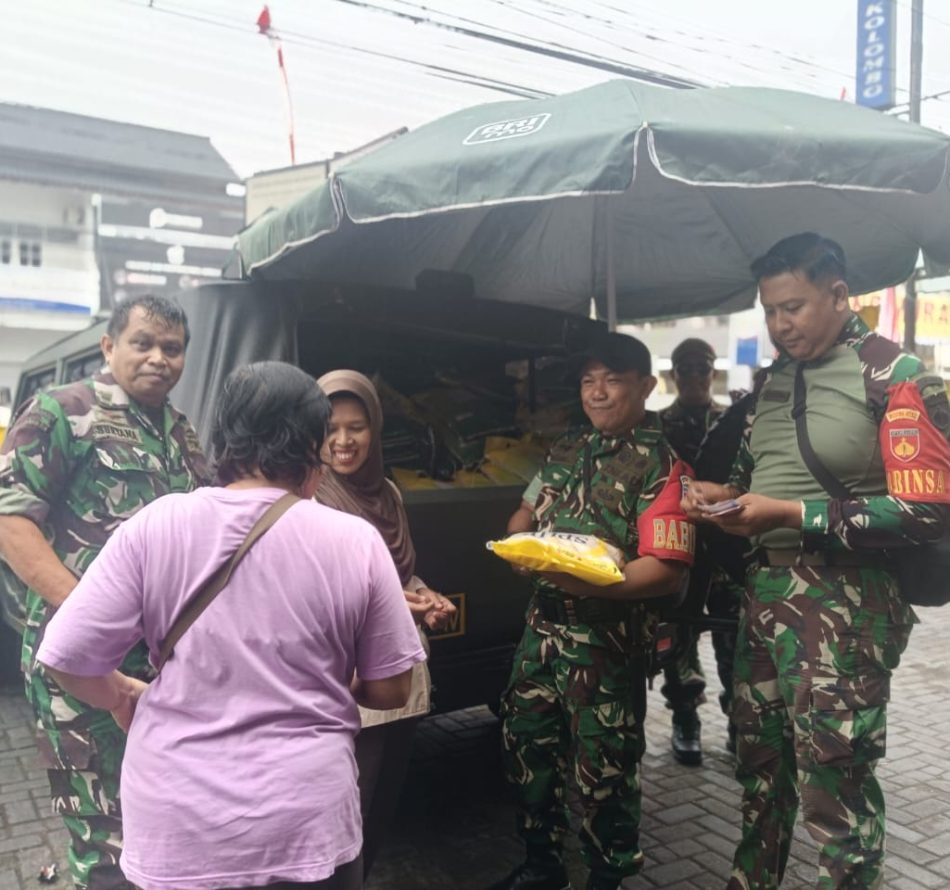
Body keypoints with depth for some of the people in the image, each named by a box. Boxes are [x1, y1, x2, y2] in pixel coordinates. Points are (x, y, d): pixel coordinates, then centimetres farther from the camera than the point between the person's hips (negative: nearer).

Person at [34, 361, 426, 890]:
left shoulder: (153, 526, -10)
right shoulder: (356, 541, -11)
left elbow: (68, 661, -6)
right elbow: (390, 690, -4)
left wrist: (126, 698, 13)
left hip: (175, 831, 1)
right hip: (308, 826, -1)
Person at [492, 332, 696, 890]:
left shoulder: (661, 466, -13)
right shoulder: (567, 450, 9)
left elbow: (666, 572, -20)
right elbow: (527, 512, 20)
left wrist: (586, 582, -31)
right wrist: (518, 543, -3)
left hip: (608, 641, -7)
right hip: (543, 626, 7)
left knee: (603, 770, 7)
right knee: (527, 745, 18)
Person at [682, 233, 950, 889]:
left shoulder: (894, 376, -8)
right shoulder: (774, 380, 13)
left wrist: (791, 514, -20)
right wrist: (726, 494, 2)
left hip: (845, 605, -6)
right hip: (765, 591, 7)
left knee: (833, 786, 2)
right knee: (759, 765, 18)